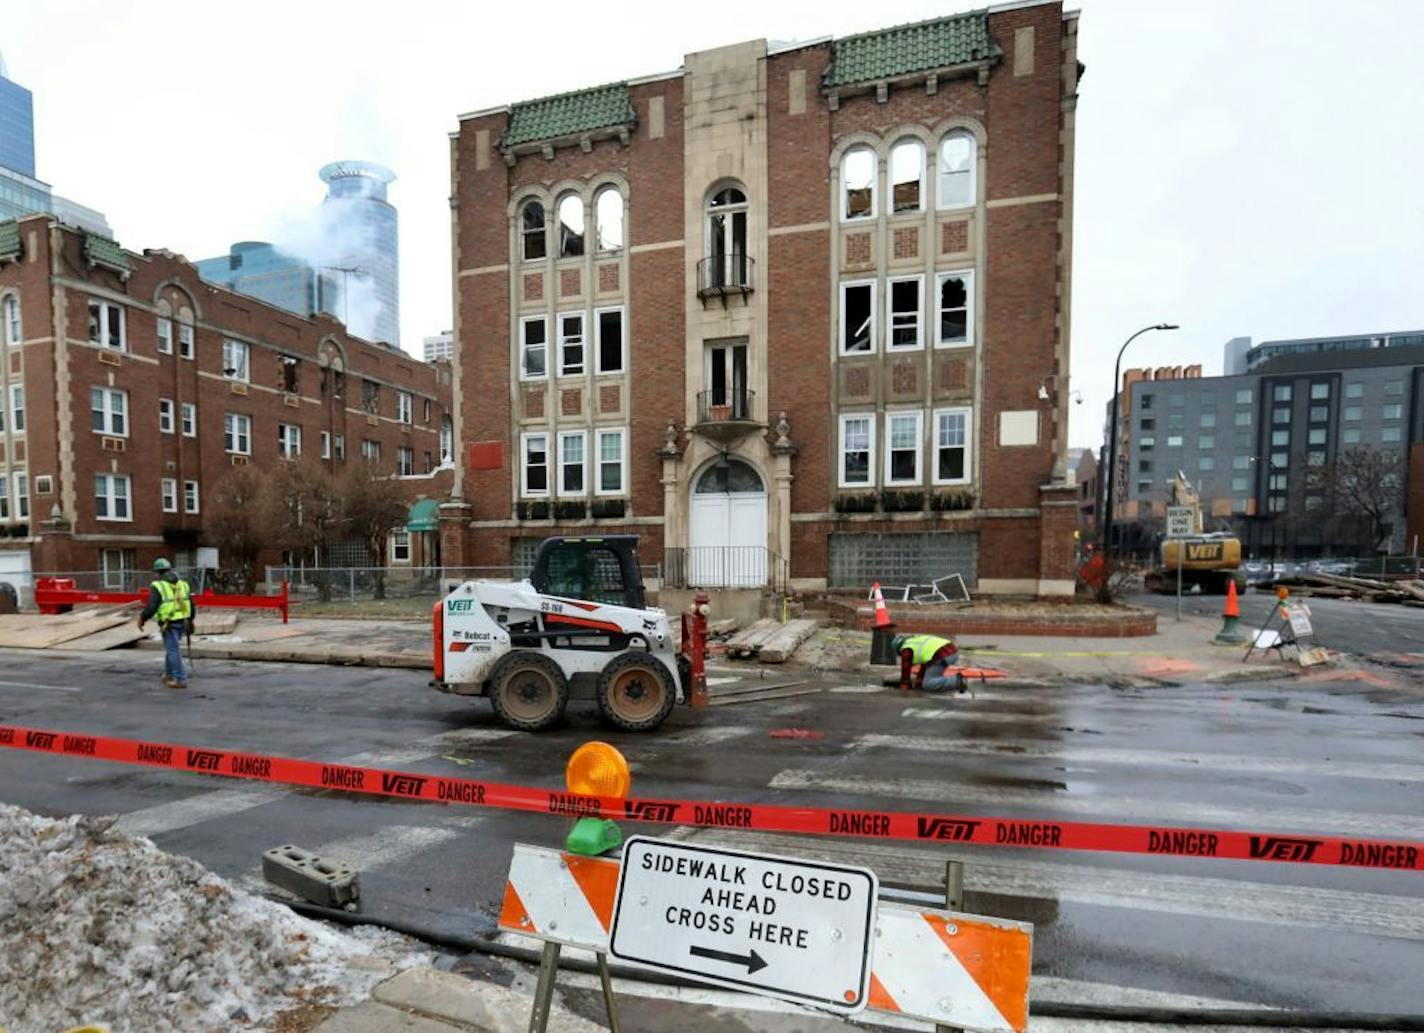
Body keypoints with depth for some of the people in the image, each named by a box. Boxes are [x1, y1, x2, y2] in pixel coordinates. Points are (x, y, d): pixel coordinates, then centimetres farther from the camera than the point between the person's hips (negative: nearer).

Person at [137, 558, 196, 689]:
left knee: (173, 651, 0)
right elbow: (190, 604, 11)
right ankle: (169, 675, 31)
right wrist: (189, 620, 21)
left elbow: (151, 607, -16)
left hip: (169, 624, -6)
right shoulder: (182, 584, 9)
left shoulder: (157, 586, -9)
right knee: (171, 648, 22)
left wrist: (141, 619, 0)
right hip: (182, 622, 6)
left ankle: (180, 680, 1)